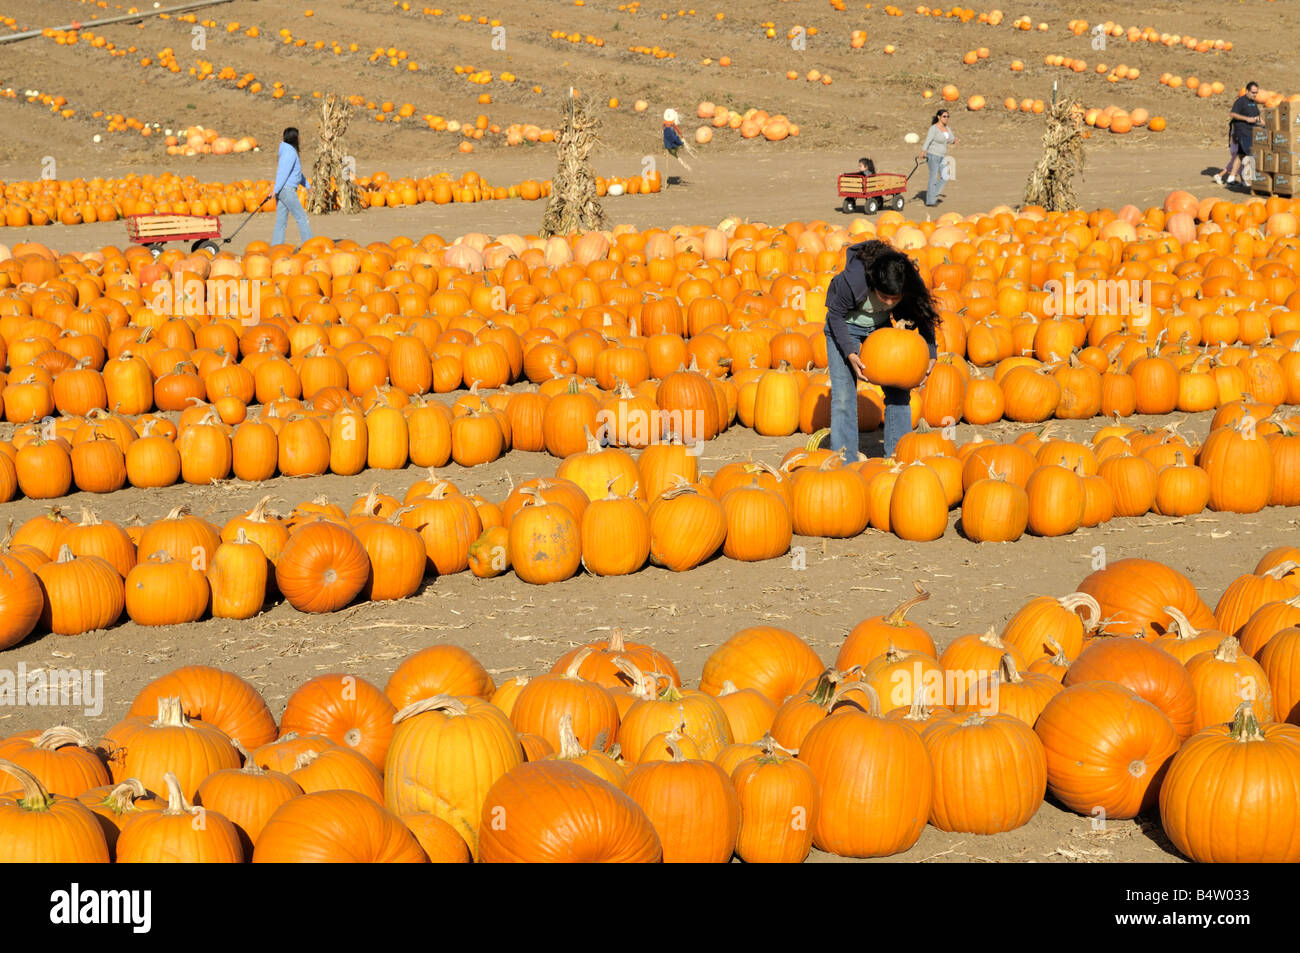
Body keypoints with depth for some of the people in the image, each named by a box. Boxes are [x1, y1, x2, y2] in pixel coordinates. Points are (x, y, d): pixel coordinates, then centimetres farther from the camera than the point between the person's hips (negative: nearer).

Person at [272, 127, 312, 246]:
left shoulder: (286, 151, 17)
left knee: (281, 222, 6)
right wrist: (276, 190, -21)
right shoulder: (291, 152, -13)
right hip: (287, 190, -9)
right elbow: (284, 171, -18)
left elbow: (297, 172, 26)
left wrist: (307, 185, 32)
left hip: (281, 191, 9)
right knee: (301, 218, -3)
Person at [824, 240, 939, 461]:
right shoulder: (852, 280, -37)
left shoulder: (912, 285, -28)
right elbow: (836, 315, -19)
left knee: (898, 391, -1)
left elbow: (924, 316, -8)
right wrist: (850, 354, -27)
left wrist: (930, 355, -17)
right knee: (843, 396, -11)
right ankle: (844, 461, -4)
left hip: (880, 325, 3)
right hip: (844, 326, -3)